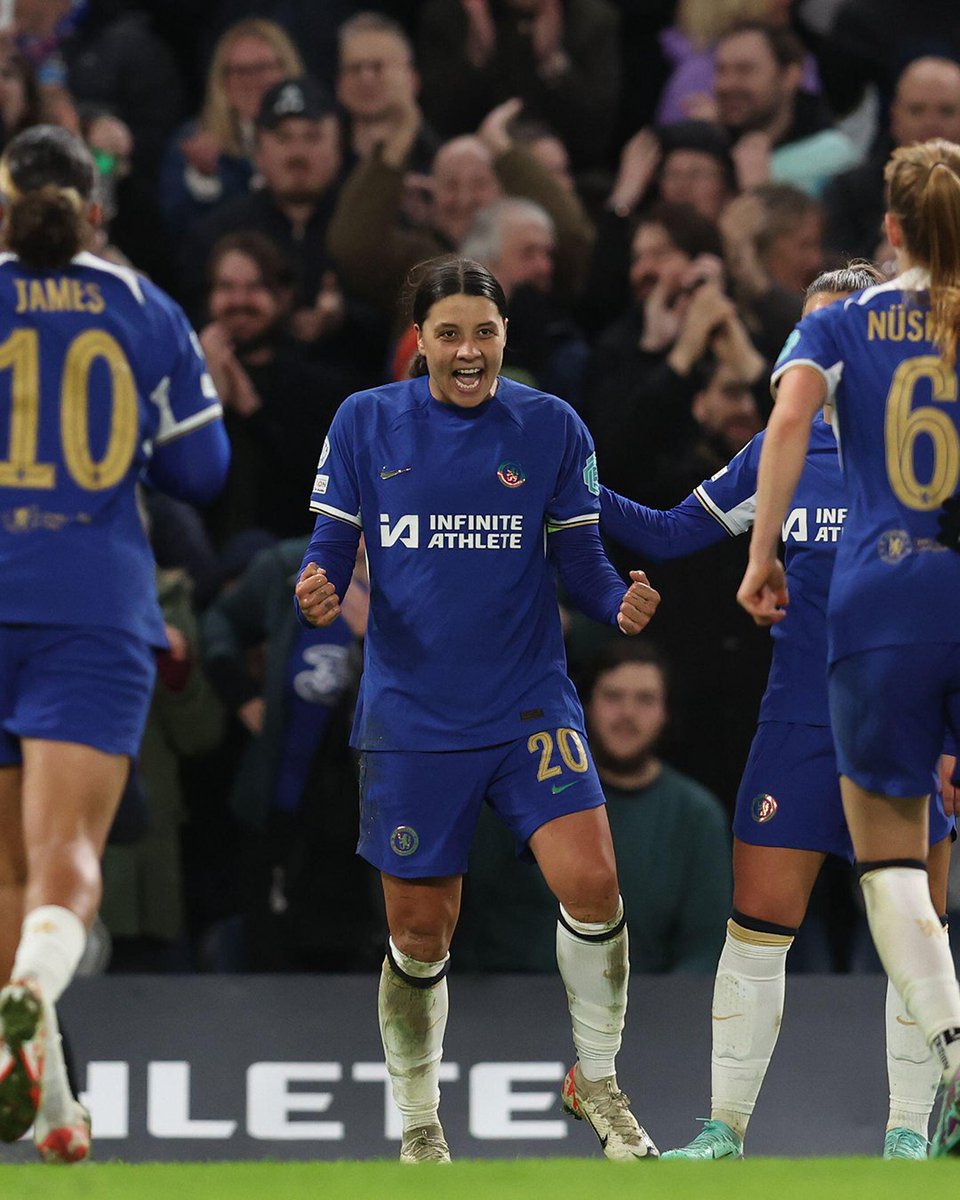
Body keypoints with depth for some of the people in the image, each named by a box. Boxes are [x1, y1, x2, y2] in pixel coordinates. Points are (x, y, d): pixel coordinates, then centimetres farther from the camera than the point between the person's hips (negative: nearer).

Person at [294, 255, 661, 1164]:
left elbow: (580, 564, 4)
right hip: (410, 717, 0)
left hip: (529, 704, 0)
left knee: (591, 884, -18)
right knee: (419, 934, 4)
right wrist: (315, 588, -20)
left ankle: (596, 1083, 3)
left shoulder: (550, 427, 2)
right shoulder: (364, 424, 1)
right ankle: (419, 1130, 24)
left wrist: (621, 602, -17)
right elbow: (330, 550, 3)